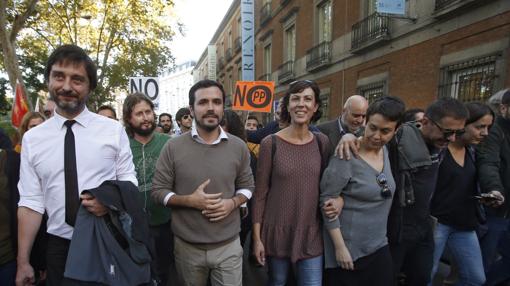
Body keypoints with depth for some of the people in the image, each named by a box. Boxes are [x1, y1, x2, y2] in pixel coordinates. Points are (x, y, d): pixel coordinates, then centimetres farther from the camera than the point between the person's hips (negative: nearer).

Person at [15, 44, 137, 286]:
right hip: (59, 246, 1)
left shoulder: (114, 130, -5)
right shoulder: (32, 138, 0)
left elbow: (129, 181, -1)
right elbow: (31, 202, -1)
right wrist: (23, 262, -2)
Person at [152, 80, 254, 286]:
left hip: (228, 245, 1)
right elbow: (158, 190, -4)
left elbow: (247, 186, 7)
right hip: (186, 246, 0)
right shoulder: (173, 147, -7)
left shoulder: (238, 147, -2)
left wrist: (232, 203, -13)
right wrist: (190, 200, -19)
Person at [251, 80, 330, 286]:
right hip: (277, 231, -2)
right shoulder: (270, 143, -11)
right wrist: (257, 237, -6)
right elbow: (260, 193, -7)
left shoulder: (322, 142, -1)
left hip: (311, 233, 3)